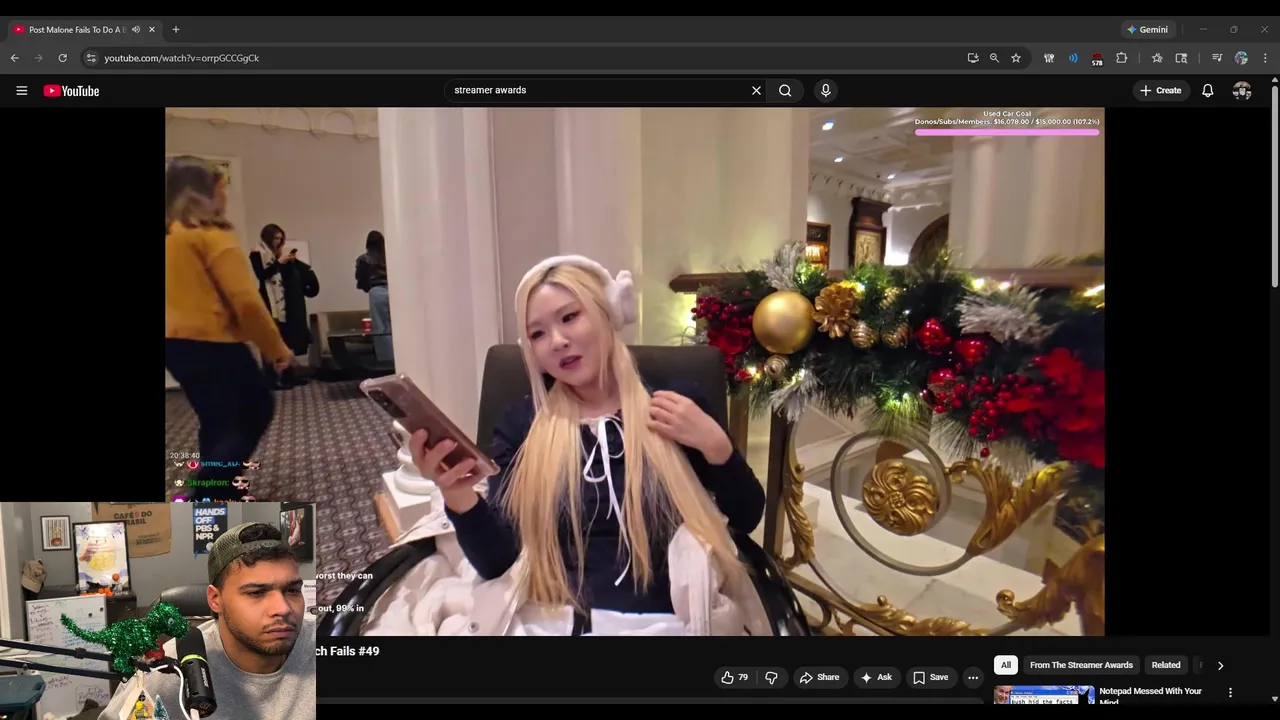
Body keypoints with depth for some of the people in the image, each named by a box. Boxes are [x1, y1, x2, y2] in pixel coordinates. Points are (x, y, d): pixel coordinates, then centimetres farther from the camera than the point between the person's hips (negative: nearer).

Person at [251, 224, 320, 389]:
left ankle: (288, 374, 10)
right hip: (269, 303, -7)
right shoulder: (257, 254, -2)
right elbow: (262, 274, -15)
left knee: (286, 338, 6)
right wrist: (279, 262, -19)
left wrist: (290, 261, 1)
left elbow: (287, 275, 16)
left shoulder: (278, 253, 19)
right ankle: (272, 378, -8)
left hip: (283, 301, 7)